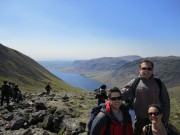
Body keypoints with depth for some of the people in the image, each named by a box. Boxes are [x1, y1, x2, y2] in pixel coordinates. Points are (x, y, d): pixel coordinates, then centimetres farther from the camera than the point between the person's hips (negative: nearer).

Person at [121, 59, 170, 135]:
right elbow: (122, 94, -11)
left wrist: (164, 120, 1)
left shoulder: (159, 83, 0)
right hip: (140, 121, -1)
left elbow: (166, 103, 4)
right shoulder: (134, 83, -3)